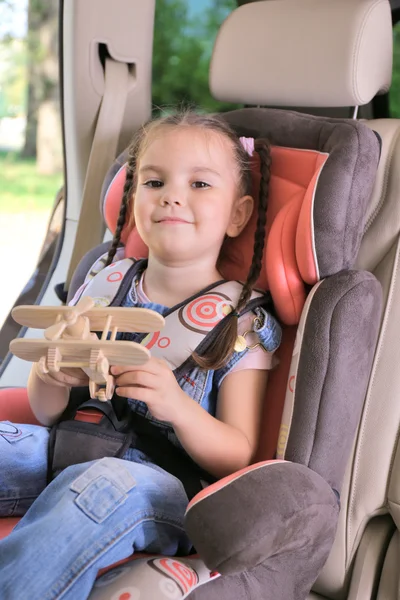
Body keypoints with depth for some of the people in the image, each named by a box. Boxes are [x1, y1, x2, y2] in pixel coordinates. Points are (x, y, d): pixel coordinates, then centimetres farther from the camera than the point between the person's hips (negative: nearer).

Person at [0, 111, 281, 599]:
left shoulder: (244, 325, -1)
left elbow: (238, 457, -4)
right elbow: (46, 415, 13)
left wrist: (178, 407, -24)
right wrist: (49, 377, -12)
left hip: (157, 482, -4)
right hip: (65, 451, 5)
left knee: (108, 485, -38)